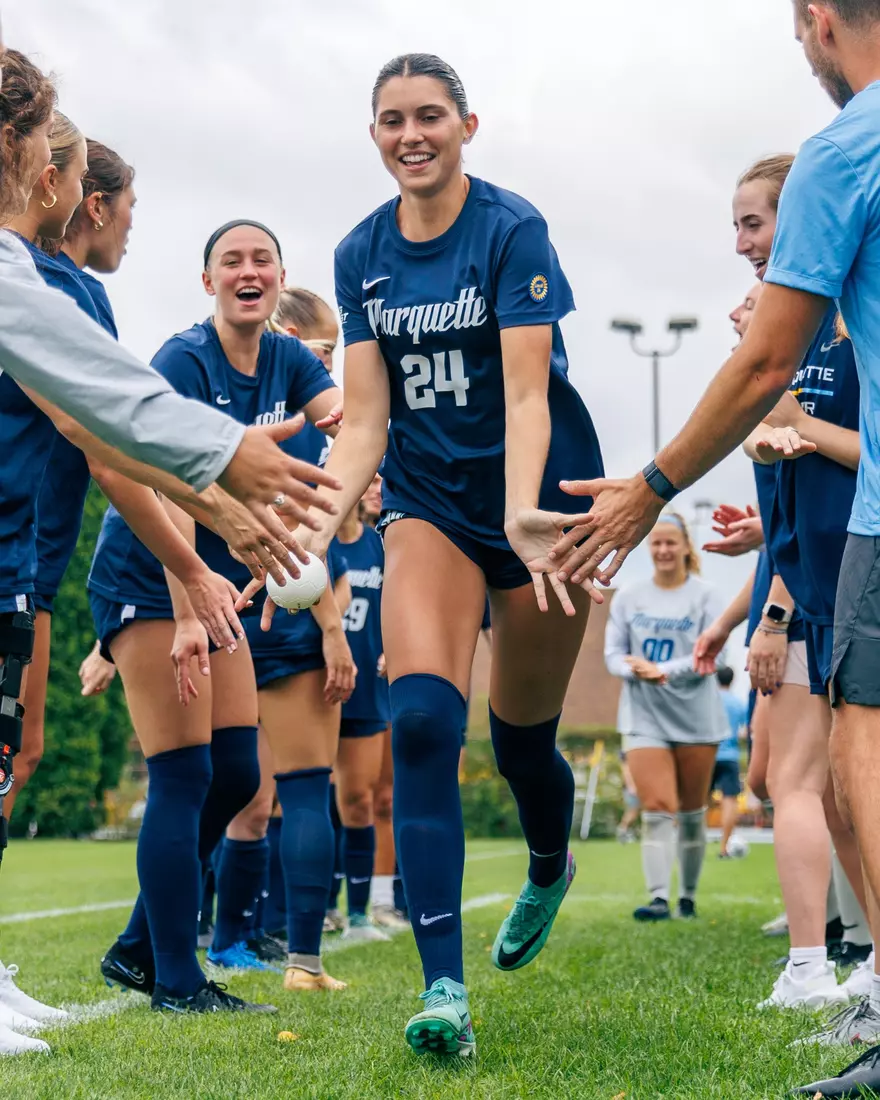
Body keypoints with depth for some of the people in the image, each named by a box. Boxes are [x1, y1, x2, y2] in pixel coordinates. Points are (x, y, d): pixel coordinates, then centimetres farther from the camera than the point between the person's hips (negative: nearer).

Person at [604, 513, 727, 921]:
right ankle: (658, 898, -19)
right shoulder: (628, 599, 8)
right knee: (657, 809, -12)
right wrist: (637, 671, -17)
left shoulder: (704, 596, 0)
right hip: (644, 717, 1)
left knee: (692, 812, 7)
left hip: (696, 718, -1)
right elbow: (614, 655, 5)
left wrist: (661, 669, -20)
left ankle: (688, 898, 19)